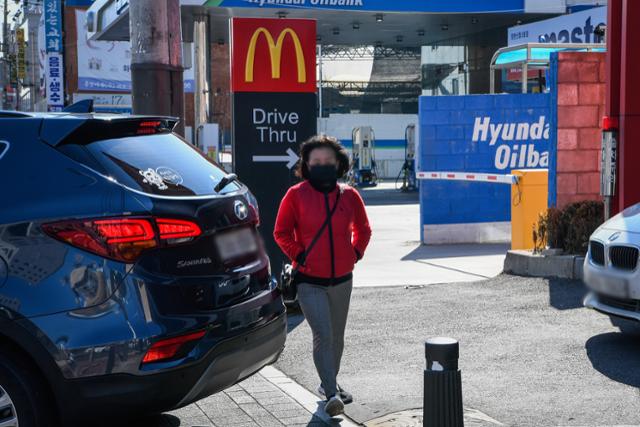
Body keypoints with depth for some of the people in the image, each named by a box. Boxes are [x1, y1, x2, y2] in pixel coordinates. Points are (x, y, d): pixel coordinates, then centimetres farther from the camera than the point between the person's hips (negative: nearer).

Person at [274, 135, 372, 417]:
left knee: (336, 337, 17)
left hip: (342, 280, 4)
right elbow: (281, 233, -1)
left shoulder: (349, 195, 2)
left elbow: (362, 229, 17)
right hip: (310, 281, -4)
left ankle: (329, 382, 36)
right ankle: (332, 394, -14)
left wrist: (355, 253, 5)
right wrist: (298, 255, -10)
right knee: (323, 336, -16)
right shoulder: (296, 195, -8)